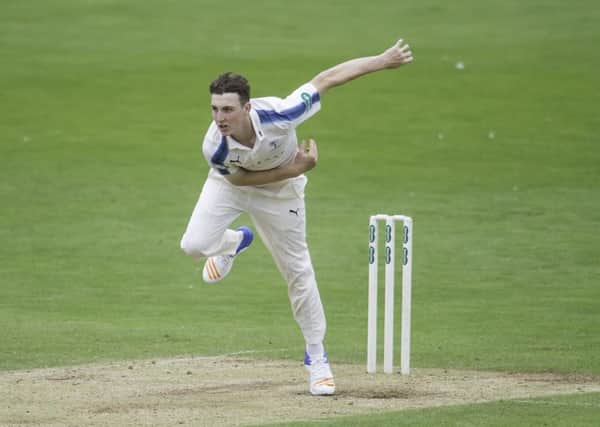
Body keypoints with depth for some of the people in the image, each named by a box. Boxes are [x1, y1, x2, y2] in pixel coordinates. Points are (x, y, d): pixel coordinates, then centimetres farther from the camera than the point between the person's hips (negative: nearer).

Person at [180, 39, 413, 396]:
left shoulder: (279, 115, -40)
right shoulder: (214, 147, -35)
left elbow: (326, 79, -32)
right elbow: (238, 178, -18)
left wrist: (383, 60, -31)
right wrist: (292, 170, -28)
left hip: (280, 191, 0)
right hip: (231, 183, 0)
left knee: (298, 271, 4)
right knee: (195, 244, -19)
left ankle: (316, 356, 20)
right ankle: (234, 243, 20)